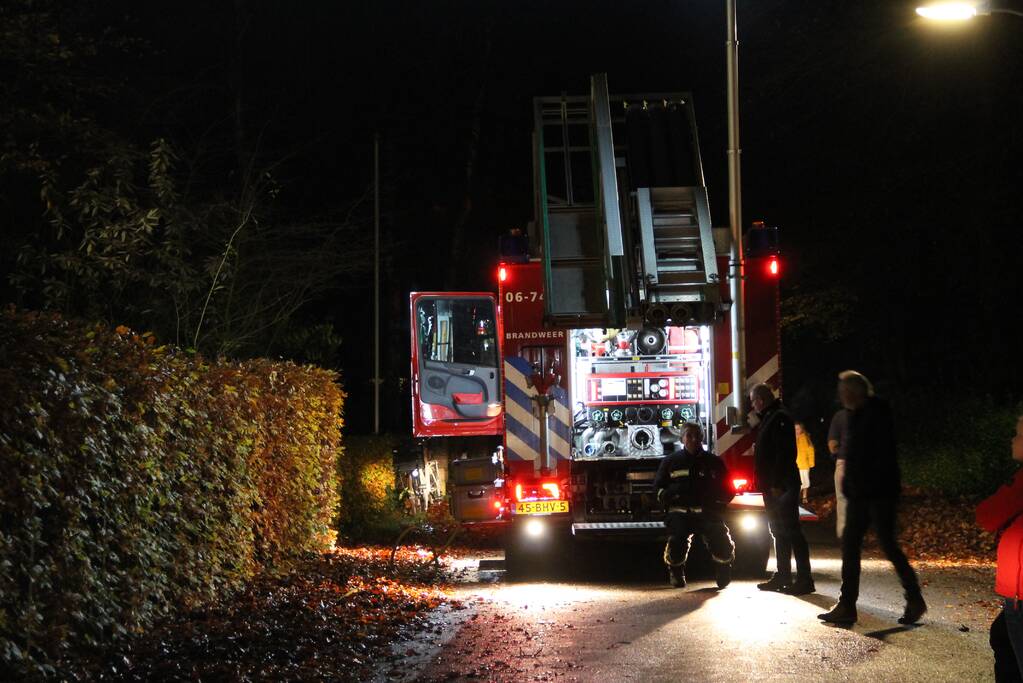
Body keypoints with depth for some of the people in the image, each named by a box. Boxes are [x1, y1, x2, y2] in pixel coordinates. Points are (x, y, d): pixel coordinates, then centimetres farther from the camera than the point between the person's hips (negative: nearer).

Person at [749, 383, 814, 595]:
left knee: (789, 530, -10)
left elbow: (784, 453, -23)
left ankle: (804, 579, -9)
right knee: (779, 531, 14)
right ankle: (783, 576, 21)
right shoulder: (769, 418, 17)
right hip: (773, 485, 11)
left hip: (782, 485, -11)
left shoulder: (779, 418, -15)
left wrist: (777, 484, -24)